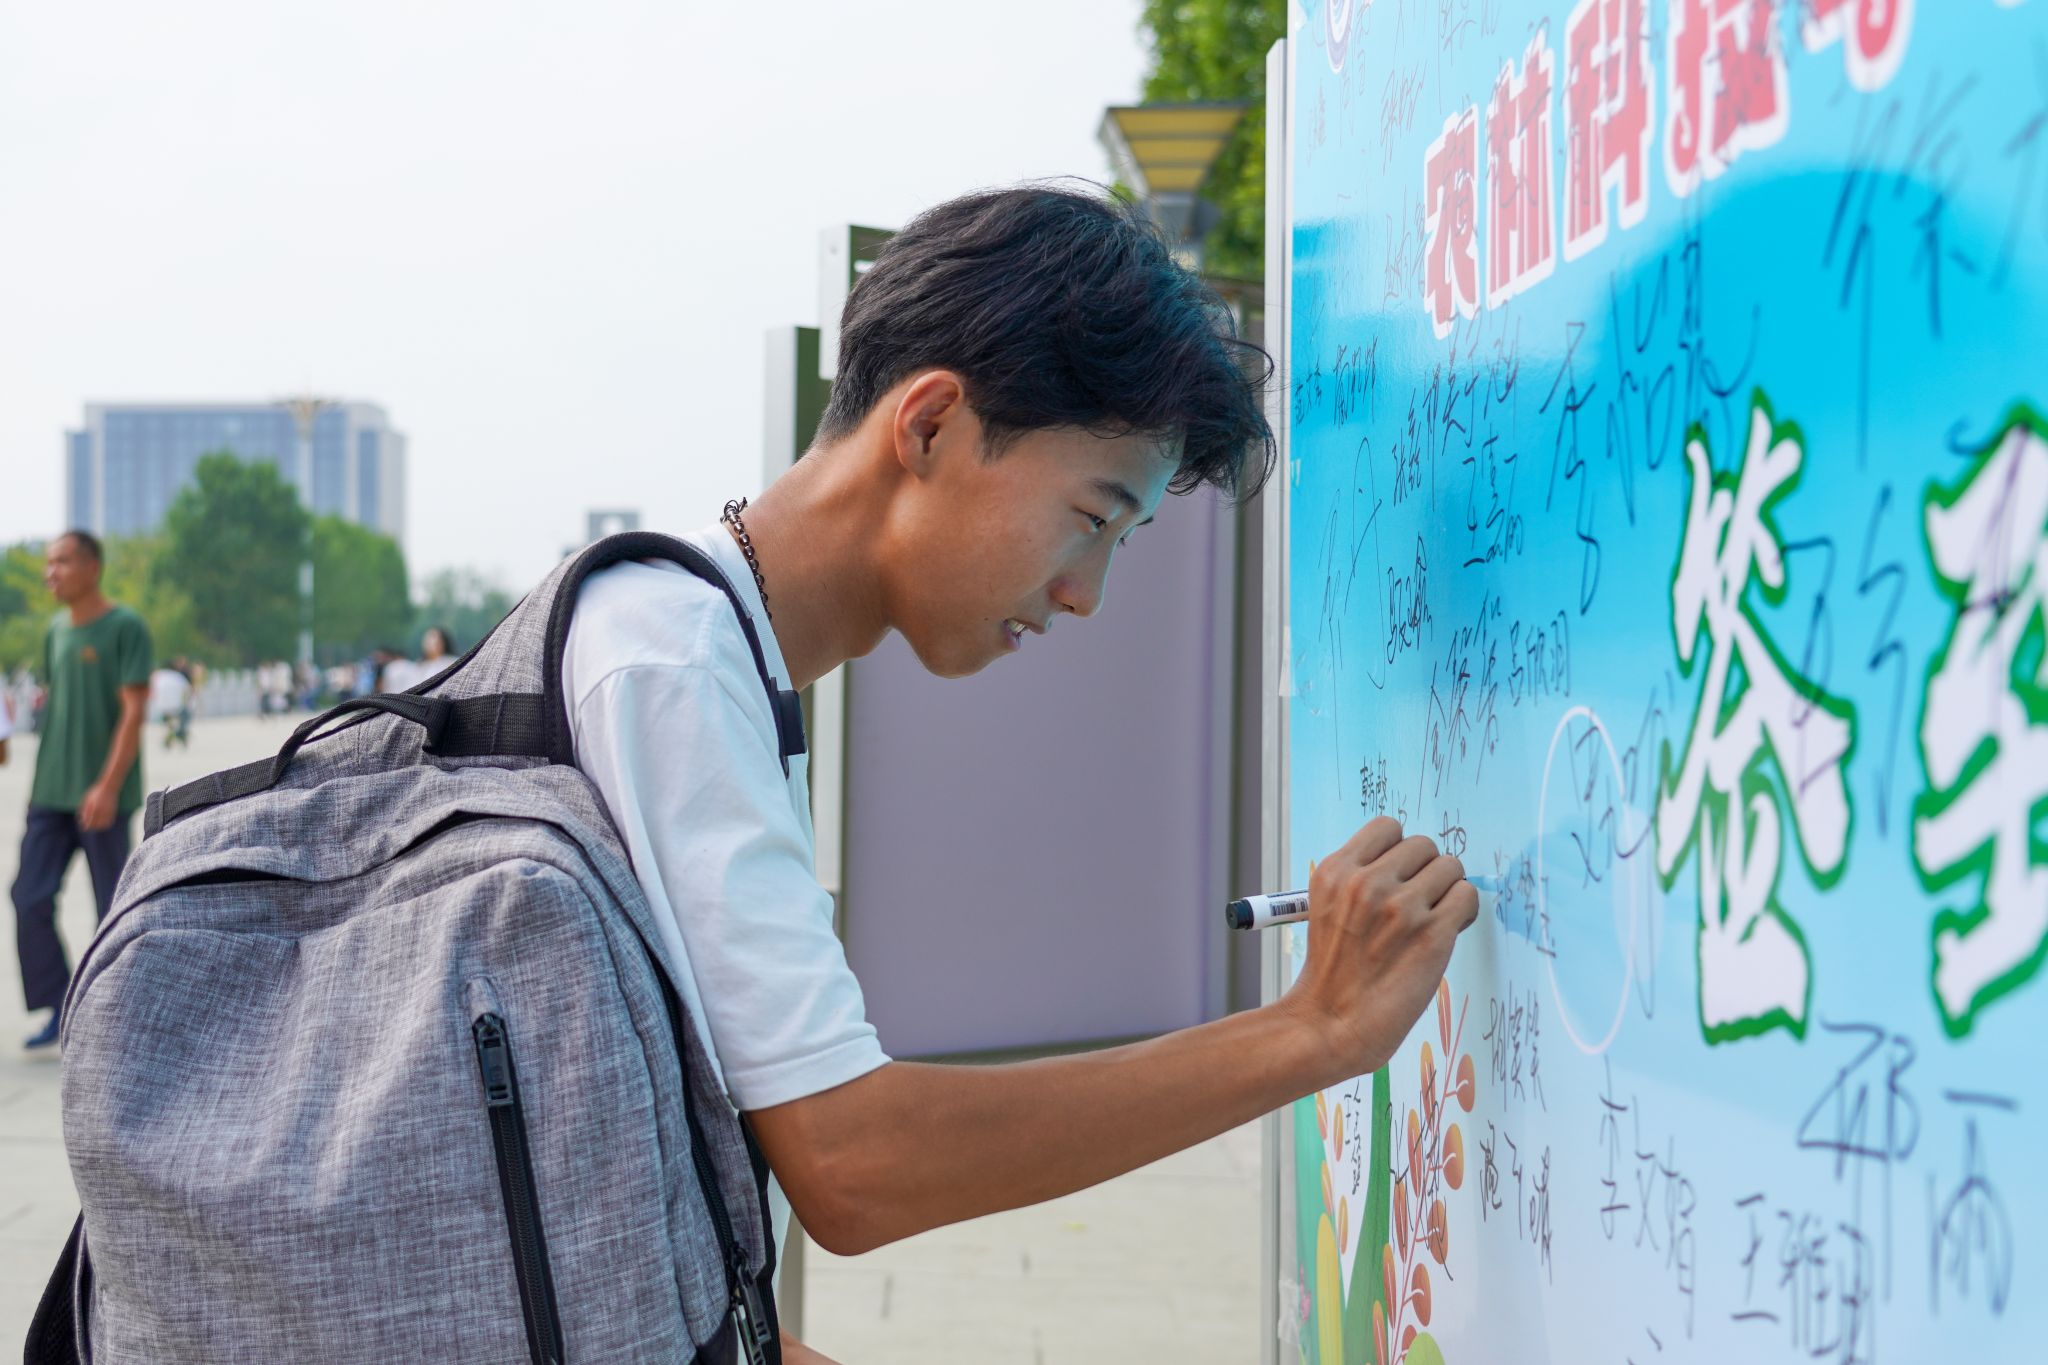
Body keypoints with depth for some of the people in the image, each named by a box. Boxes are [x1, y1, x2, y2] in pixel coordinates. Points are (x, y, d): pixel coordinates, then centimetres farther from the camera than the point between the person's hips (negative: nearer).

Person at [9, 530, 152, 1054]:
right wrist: (43, 783, 14)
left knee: (113, 905, 1)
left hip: (101, 796, -6)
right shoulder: (55, 630, 12)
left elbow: (133, 712, -13)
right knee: (30, 899, 0)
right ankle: (61, 1013, 9)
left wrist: (107, 786, -20)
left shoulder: (125, 628, -8)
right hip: (50, 794, 6)